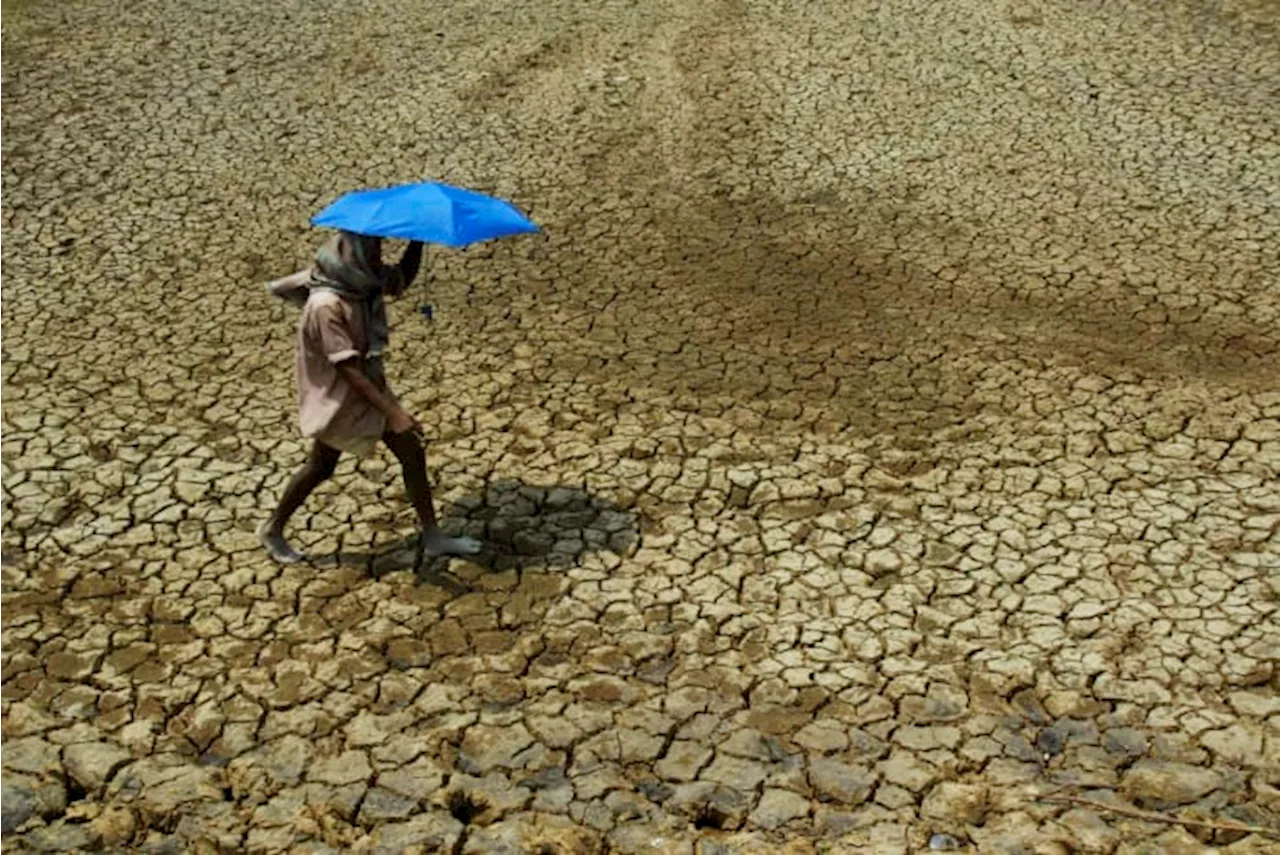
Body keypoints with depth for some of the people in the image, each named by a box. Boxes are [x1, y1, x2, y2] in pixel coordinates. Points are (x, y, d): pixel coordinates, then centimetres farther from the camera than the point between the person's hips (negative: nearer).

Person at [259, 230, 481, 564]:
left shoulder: (365, 284, -5)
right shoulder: (326, 305, -30)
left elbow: (403, 277, 13)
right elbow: (348, 369, -31)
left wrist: (418, 239, -5)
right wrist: (392, 412, -32)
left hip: (371, 386, 8)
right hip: (338, 398, -8)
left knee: (412, 452, 7)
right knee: (321, 466, 10)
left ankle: (432, 536, 19)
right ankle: (273, 530, 33)